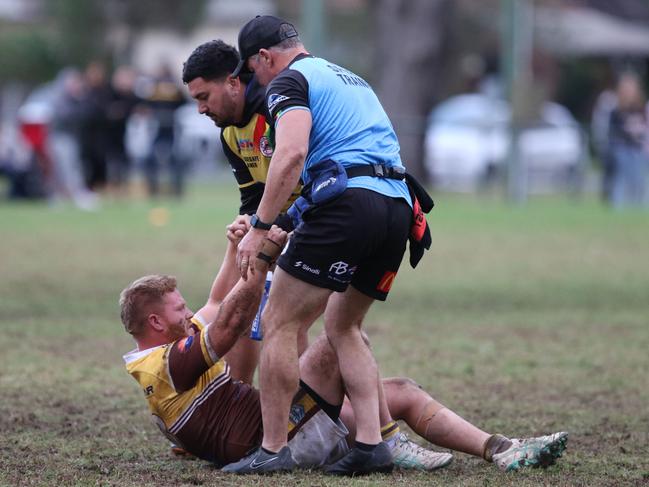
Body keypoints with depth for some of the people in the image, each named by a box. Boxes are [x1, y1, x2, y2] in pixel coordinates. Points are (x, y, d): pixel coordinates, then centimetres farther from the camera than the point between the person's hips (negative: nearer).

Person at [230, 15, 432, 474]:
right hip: (399, 207, 9)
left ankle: (273, 448, -4)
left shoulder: (289, 81, 3)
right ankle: (372, 442, 9)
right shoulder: (351, 78, 30)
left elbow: (292, 153, -15)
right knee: (343, 324, 20)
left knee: (280, 324, -2)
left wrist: (259, 228, -14)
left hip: (349, 201, -9)